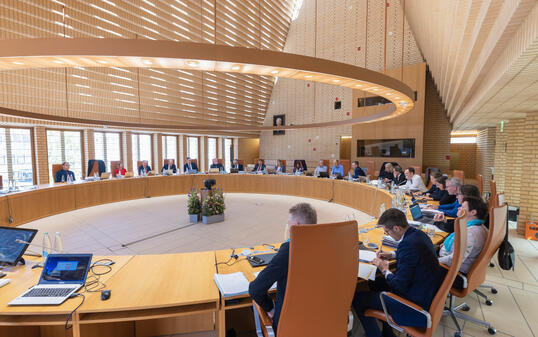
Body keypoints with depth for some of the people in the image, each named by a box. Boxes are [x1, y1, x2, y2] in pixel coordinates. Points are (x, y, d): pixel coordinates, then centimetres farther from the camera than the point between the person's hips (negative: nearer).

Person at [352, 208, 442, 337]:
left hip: (417, 302, -10)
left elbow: (400, 286, -24)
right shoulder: (418, 233, -2)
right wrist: (391, 254, 12)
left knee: (357, 298, -7)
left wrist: (384, 270, -7)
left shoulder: (408, 243, -30)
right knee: (374, 283, 22)